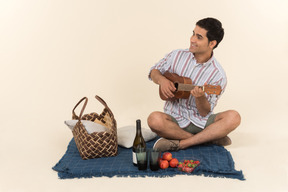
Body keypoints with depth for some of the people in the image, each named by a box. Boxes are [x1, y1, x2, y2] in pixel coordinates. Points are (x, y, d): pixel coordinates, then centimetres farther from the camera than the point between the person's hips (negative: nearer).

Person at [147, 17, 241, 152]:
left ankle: (180, 144, -29)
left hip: (200, 122, -1)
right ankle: (209, 138, -20)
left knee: (233, 117, -26)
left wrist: (200, 97, -30)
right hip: (175, 120, 1)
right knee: (154, 119, -33)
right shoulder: (177, 56, -1)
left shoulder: (218, 75, -9)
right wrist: (162, 80, -11)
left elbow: (205, 112, -8)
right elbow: (154, 72, 12)